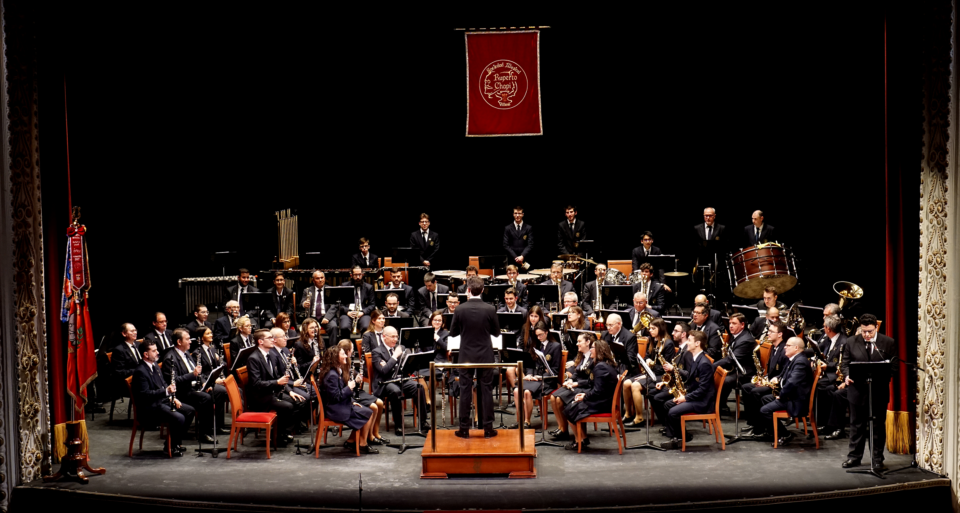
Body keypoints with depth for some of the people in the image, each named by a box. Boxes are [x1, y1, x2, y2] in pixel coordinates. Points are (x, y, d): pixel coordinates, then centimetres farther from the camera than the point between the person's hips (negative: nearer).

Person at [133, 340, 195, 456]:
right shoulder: (140, 372, -17)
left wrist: (172, 397, 6)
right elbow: (145, 395, -25)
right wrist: (166, 391, -31)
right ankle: (171, 446, -5)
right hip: (149, 408, -10)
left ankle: (177, 442, 11)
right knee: (179, 418, -27)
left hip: (163, 401, 10)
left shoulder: (155, 366, 13)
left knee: (190, 411, 3)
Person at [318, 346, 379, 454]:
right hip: (336, 410, -10)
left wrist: (352, 401, 11)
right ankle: (363, 445, -2)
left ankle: (351, 441, 9)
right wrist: (349, 388, -16)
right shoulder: (332, 375, -21)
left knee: (370, 411, 5)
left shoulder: (339, 372, 12)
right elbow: (336, 397, -24)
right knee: (368, 414, -12)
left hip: (343, 405, 10)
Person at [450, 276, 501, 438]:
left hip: (466, 356, 0)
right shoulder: (490, 310, -9)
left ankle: (464, 429, 8)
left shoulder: (460, 310, -10)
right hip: (485, 356, 0)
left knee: (465, 391, 5)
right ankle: (488, 428, 7)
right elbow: (496, 333, 1)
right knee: (486, 390, 6)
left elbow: (453, 333, 0)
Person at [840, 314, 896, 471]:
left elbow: (893, 366, 0)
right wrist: (847, 375, -15)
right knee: (857, 425, 11)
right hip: (857, 391, 1)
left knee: (878, 426, 6)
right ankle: (854, 456, 20)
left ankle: (877, 459, 14)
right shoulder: (851, 343, 3)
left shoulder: (888, 343, 0)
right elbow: (845, 364, 6)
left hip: (879, 392, -1)